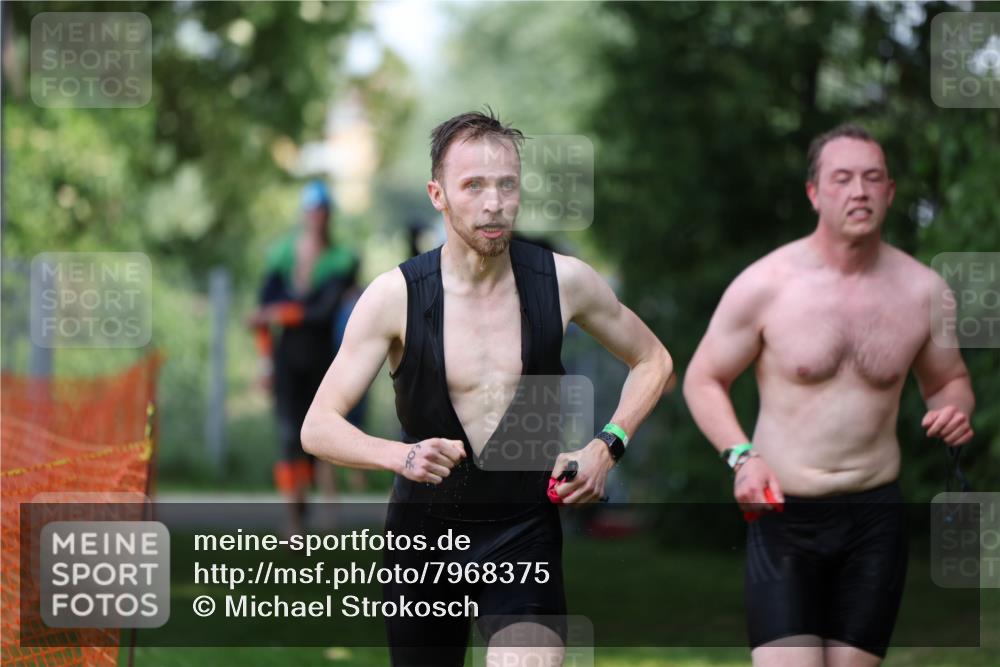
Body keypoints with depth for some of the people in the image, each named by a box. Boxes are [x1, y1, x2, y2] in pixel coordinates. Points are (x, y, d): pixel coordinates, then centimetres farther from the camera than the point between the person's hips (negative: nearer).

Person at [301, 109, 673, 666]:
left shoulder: (564, 281, -6)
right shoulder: (396, 296, -11)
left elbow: (653, 361, 11)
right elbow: (319, 428, -11)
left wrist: (607, 447, -5)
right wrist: (400, 456, -31)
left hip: (525, 531, -1)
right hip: (424, 533, 1)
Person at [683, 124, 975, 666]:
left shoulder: (923, 291, 2)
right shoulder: (765, 286, -7)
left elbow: (948, 382, 18)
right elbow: (703, 380, 3)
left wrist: (954, 412, -6)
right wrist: (742, 456, -13)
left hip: (874, 519, 3)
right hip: (784, 514, -3)